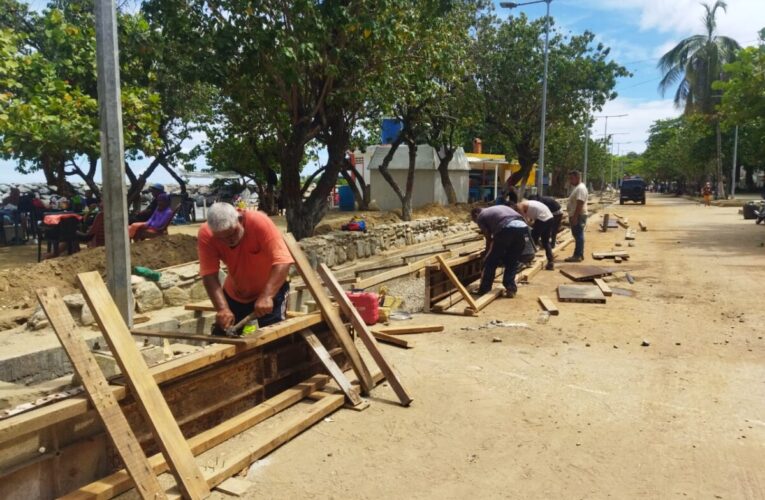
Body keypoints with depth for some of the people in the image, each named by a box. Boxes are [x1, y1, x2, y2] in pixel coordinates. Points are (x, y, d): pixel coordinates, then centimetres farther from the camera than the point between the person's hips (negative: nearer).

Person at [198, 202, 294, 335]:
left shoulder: (259, 222, -31)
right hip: (234, 293, 3)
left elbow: (282, 261, -36)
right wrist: (223, 308, -39)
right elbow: (209, 275, -26)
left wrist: (266, 296, -45)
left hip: (271, 288, -3)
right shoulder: (205, 235, -23)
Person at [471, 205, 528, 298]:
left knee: (491, 261, 10)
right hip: (522, 227, 6)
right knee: (512, 262, 22)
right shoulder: (499, 208, 41)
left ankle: (483, 289, 17)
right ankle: (511, 289, 16)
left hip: (507, 228, -6)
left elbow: (489, 239, 21)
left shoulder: (480, 216, 22)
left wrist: (486, 256, 35)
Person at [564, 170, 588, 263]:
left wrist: (575, 217, -26)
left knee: (578, 235, -8)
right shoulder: (577, 187, 18)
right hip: (575, 216, 11)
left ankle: (578, 255, -6)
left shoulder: (580, 188, -16)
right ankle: (579, 255, 18)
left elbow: (580, 204, -24)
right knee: (578, 235, 13)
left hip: (578, 216, -11)